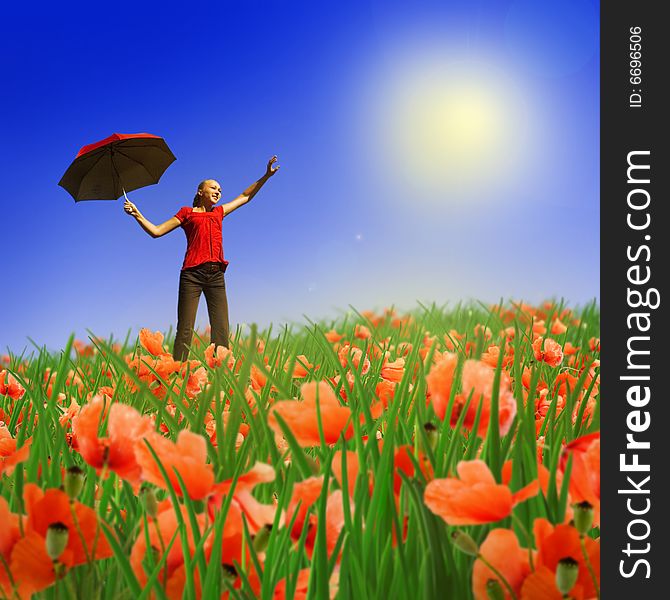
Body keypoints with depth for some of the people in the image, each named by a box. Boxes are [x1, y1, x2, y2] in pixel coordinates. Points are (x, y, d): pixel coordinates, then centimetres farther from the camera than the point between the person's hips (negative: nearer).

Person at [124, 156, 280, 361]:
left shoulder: (218, 212, 24)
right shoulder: (187, 213, 13)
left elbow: (245, 197, 33)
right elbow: (156, 231, 9)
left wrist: (266, 175, 30)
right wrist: (137, 214, -2)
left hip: (216, 275, 4)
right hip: (192, 274, -4)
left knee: (221, 330, -6)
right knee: (185, 330, -10)